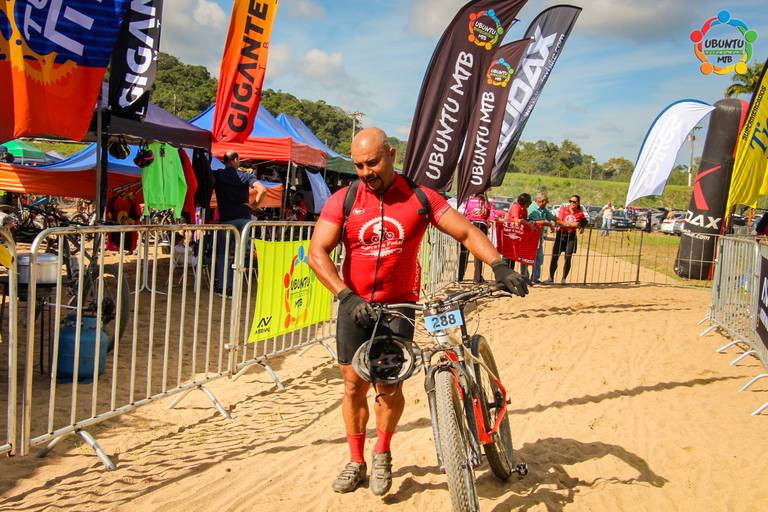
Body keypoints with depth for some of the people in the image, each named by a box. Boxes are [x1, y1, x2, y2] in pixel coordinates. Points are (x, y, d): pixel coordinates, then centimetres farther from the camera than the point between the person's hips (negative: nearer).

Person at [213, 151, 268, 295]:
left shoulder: (217, 175, 4)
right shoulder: (246, 176, 5)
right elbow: (262, 189, -9)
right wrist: (255, 205, 2)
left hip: (226, 219, -1)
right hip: (245, 218, 1)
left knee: (222, 253, 9)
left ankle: (223, 287, 3)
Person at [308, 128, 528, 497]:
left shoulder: (420, 198, -5)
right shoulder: (343, 201, -5)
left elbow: (467, 232, -6)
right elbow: (317, 252, -12)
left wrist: (498, 266, -22)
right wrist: (346, 297, -24)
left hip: (398, 307, -1)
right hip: (355, 306, 1)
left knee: (389, 385, -2)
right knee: (354, 384, 5)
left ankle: (382, 455, 24)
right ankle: (356, 461, 24)